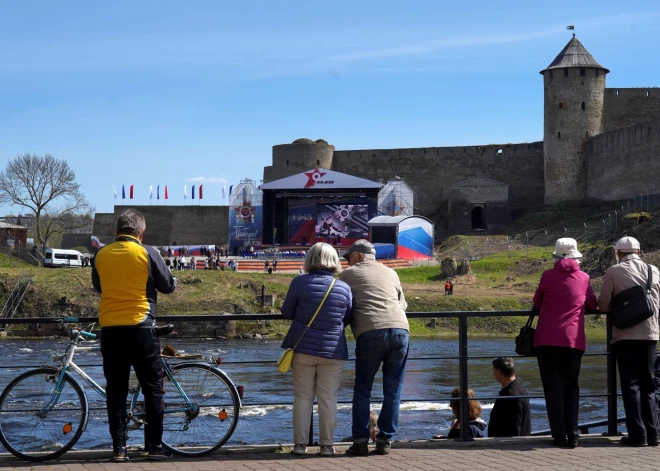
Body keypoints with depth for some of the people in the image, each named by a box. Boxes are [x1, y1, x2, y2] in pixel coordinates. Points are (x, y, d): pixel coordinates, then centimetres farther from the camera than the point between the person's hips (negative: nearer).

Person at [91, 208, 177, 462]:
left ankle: (119, 447, 5)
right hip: (140, 327, -3)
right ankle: (155, 446, 6)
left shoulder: (101, 255, 4)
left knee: (116, 389, 8)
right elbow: (167, 286, 3)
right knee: (152, 388, 7)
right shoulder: (147, 253, -5)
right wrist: (173, 281, 24)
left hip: (109, 329, 3)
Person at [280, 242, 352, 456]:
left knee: (303, 397, 8)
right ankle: (327, 445, 9)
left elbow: (287, 312, 0)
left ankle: (300, 443, 9)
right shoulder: (344, 288, -2)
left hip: (303, 348, 0)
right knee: (328, 398, 7)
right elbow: (347, 319, 7)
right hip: (333, 351, 1)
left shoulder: (300, 282, -7)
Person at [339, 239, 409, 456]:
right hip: (399, 329, 3)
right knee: (393, 389, 9)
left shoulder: (348, 274, 12)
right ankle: (385, 441, 8)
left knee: (362, 389, 8)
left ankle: (360, 441, 3)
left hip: (370, 332, -3)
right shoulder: (390, 273, 23)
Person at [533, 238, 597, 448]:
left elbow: (537, 303, 9)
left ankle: (559, 435, -2)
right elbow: (593, 305, 14)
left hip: (547, 339, -2)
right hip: (574, 340, 2)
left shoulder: (548, 276, -1)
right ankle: (573, 434, 2)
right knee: (571, 387, 10)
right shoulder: (584, 278, 4)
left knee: (553, 388, 2)